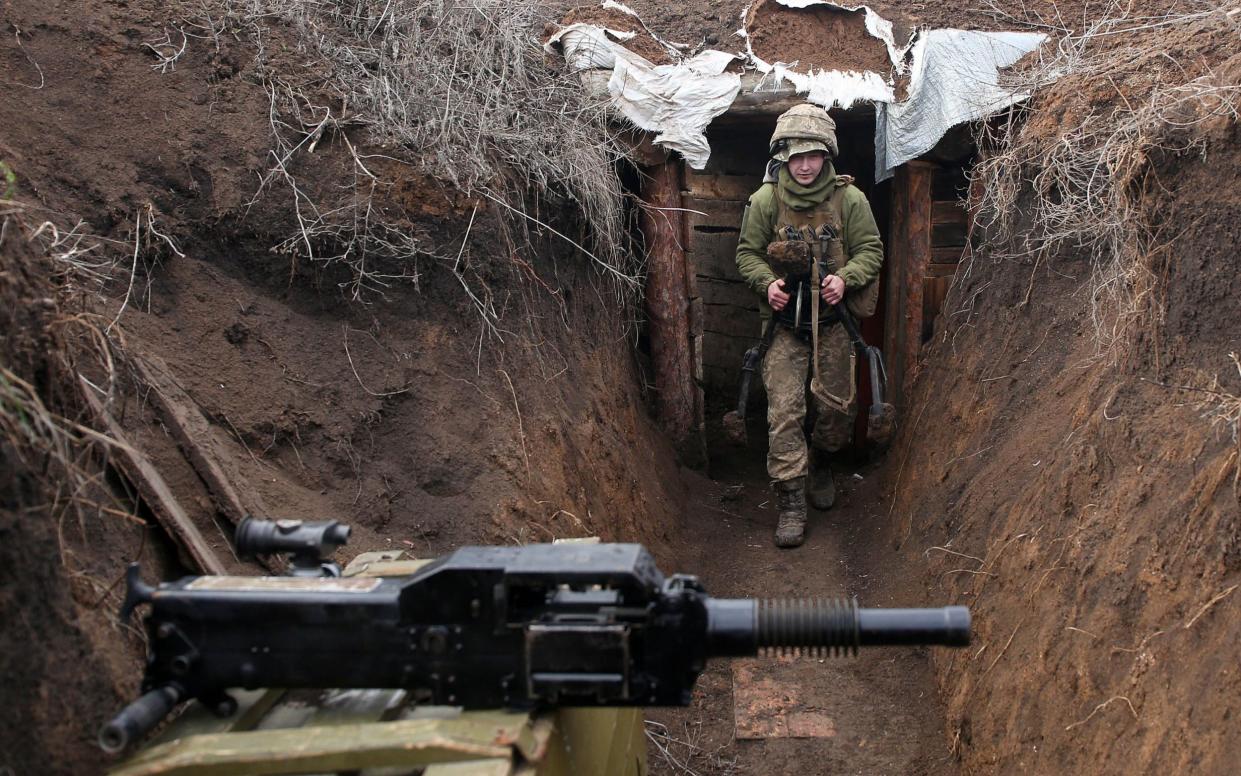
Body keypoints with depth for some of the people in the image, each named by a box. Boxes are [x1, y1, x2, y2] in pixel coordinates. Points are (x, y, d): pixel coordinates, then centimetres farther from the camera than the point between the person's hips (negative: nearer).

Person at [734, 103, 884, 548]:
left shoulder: (849, 199, -5)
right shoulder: (765, 200, -7)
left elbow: (871, 249, 1)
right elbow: (747, 253, 2)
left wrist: (845, 278, -18)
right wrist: (767, 282, -17)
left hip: (832, 322, 2)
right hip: (784, 323, -1)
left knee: (838, 407, 9)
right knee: (784, 411, -7)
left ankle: (821, 466, 41)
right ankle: (790, 505, -1)